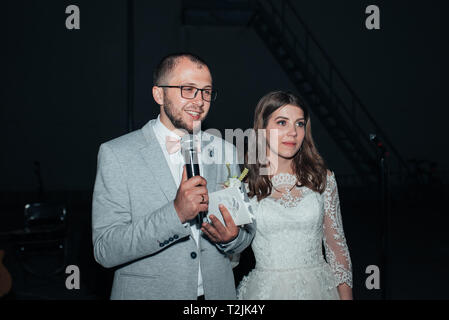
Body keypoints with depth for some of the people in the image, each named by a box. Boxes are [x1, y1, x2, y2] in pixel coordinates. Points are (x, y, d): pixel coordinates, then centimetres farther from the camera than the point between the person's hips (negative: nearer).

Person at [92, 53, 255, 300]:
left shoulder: (226, 152, 0)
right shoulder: (116, 154, -13)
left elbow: (247, 232, 5)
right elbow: (105, 250, -18)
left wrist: (233, 237, -17)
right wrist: (176, 213, -28)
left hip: (217, 291, 4)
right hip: (147, 293, -3)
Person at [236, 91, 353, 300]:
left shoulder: (322, 179, 1)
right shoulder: (243, 184, -6)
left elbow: (336, 245, 6)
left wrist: (346, 295, 1)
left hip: (318, 287, 2)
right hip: (266, 289, -2)